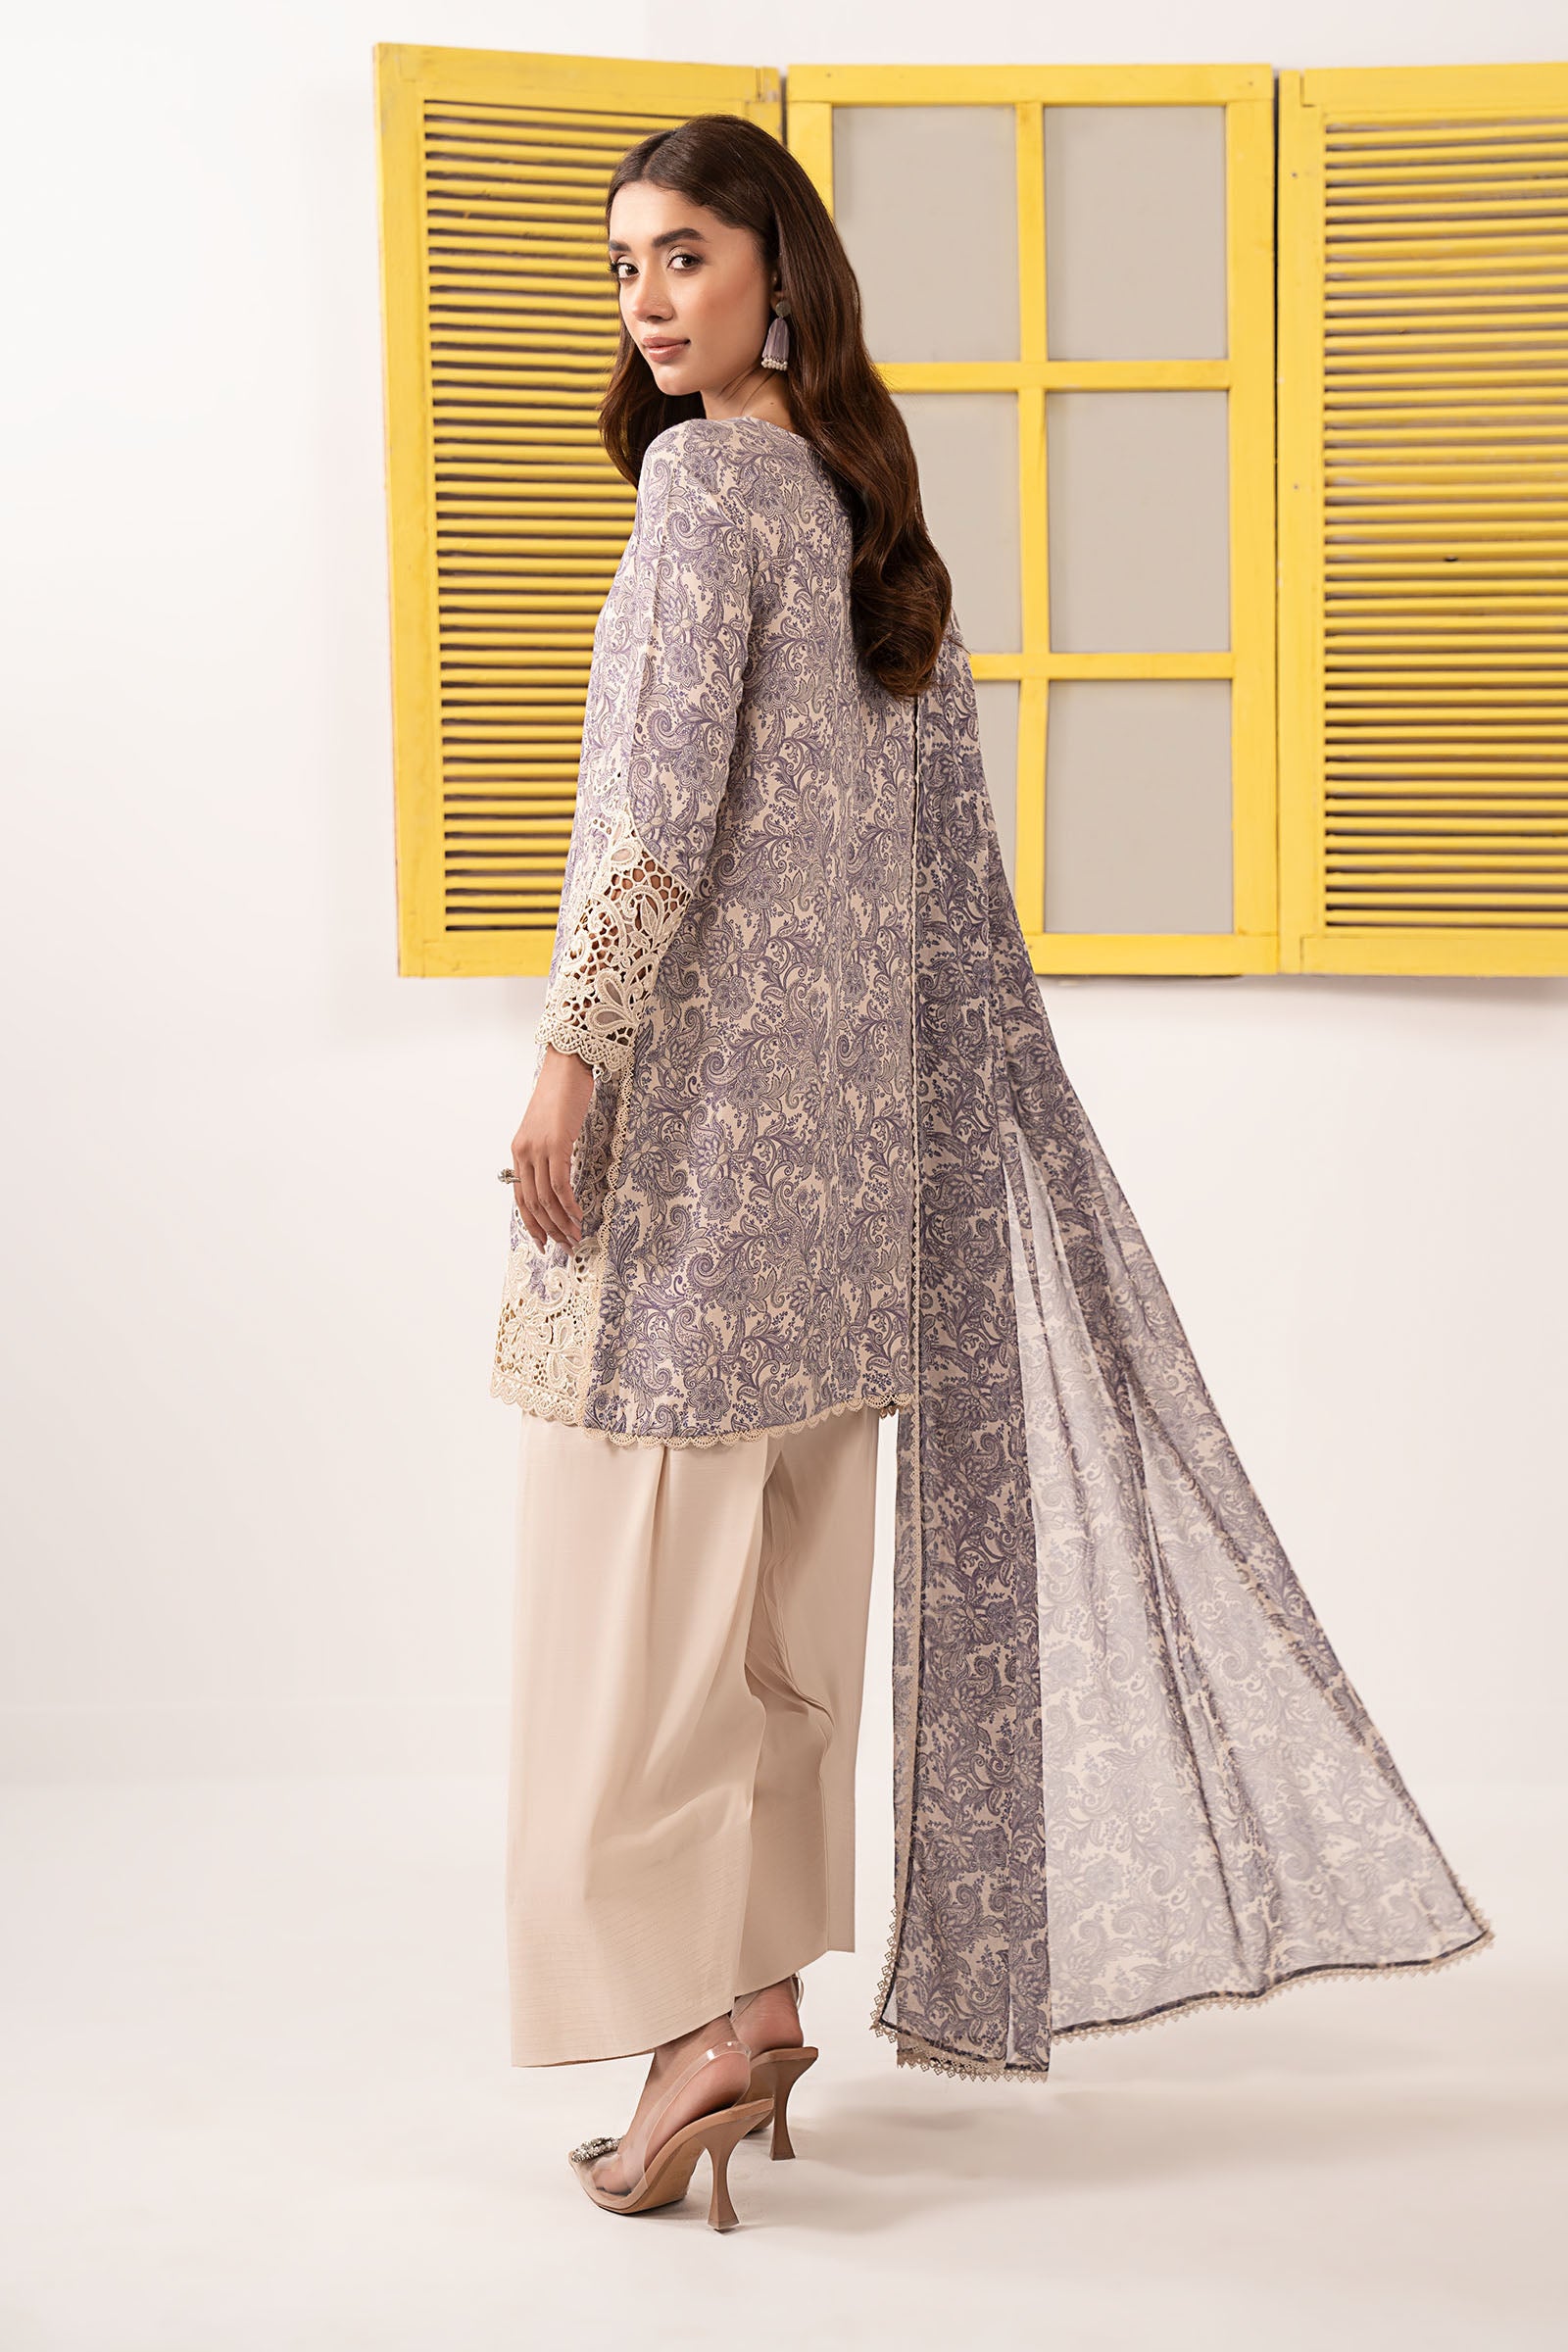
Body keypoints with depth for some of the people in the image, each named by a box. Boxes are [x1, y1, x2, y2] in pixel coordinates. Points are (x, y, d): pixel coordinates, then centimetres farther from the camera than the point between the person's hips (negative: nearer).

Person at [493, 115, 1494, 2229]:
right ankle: (762, 1993, 17)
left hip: (700, 1077, -8)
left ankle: (701, 2014, -3)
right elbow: (945, 854, 16)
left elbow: (665, 801, -17)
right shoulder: (872, 508, 15)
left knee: (645, 1554, -3)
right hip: (852, 1091, 8)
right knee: (789, 1569, 11)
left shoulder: (705, 481, -9)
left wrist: (569, 1056, -15)